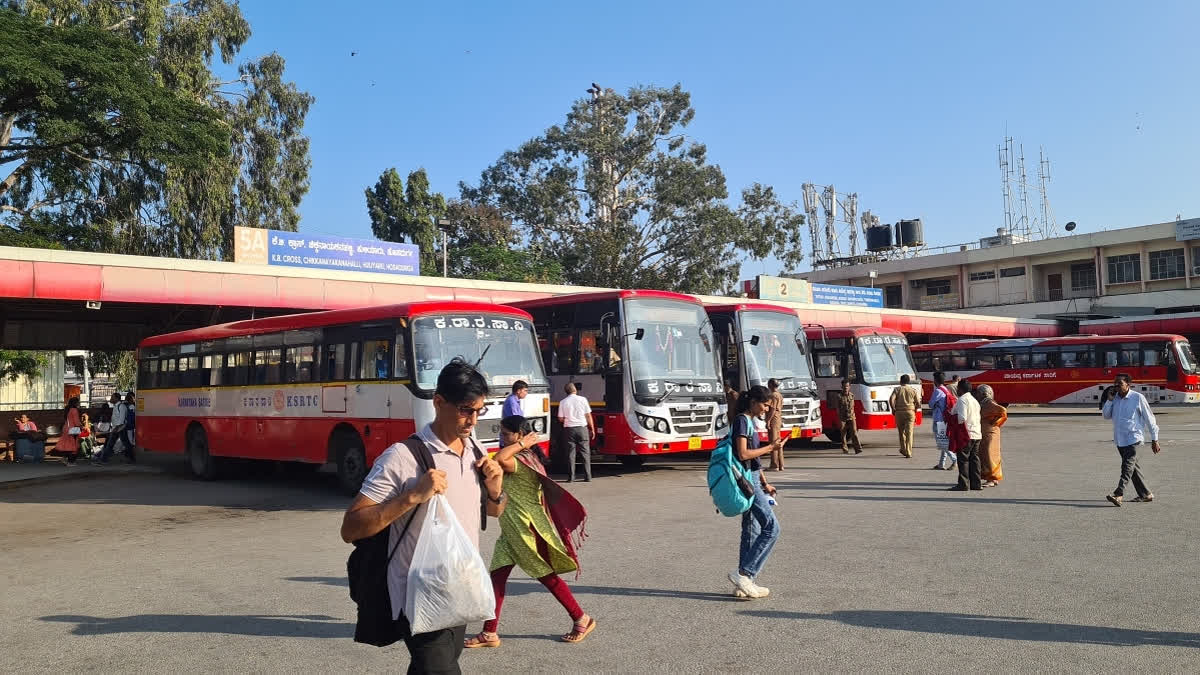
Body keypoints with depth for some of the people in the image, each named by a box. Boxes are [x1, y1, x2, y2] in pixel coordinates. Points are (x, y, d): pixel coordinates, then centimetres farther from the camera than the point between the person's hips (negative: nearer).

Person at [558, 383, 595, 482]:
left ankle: (571, 477, 4)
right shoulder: (582, 399, -1)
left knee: (571, 454, 5)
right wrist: (592, 429, 8)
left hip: (569, 429, 0)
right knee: (585, 453, 7)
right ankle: (587, 476, 6)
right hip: (582, 428, 0)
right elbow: (588, 416, 0)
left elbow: (560, 419, 0)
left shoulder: (563, 402, -1)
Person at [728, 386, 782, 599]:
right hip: (747, 481, -10)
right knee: (771, 528, -10)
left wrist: (764, 483, 20)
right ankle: (743, 573, -7)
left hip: (752, 480, 10)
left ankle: (744, 585, 15)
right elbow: (743, 454, -20)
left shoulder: (750, 421, 17)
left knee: (752, 531, 11)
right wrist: (770, 447, -14)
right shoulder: (742, 421, -12)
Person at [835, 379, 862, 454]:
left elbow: (852, 406, 16)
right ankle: (845, 449, 15)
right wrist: (839, 419, -4)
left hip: (851, 417, 1)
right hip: (843, 418, -1)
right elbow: (838, 408, -1)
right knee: (843, 434, 4)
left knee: (854, 432, -10)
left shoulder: (852, 395, 5)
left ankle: (858, 449, -15)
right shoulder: (839, 396, -2)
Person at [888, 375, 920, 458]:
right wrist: (914, 409, 20)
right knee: (909, 432, -2)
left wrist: (893, 409, 2)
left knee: (901, 432, 16)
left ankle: (903, 449, 25)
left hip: (899, 413, 0)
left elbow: (891, 400, -12)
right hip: (910, 412, 0)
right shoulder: (912, 390, 5)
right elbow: (918, 402, 3)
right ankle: (908, 452, -8)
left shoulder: (897, 389, 1)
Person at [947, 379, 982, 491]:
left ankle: (963, 485, -4)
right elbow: (977, 417, 19)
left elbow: (962, 418, -22)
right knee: (974, 459, 12)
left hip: (966, 434, -9)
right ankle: (976, 484, 13)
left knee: (963, 459, -4)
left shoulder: (962, 399, -12)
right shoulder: (974, 400, 17)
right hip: (977, 434, 9)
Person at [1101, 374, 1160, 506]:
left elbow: (1149, 418, -3)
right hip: (1119, 439, 7)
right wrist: (1109, 400, -5)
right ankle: (1146, 494, 24)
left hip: (1133, 437, -7)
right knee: (1132, 466, 13)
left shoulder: (1137, 397, -8)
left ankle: (1118, 494, -26)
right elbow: (1107, 416, 8)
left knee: (1127, 466, -15)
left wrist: (1154, 439, -1)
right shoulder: (1115, 398, 8)